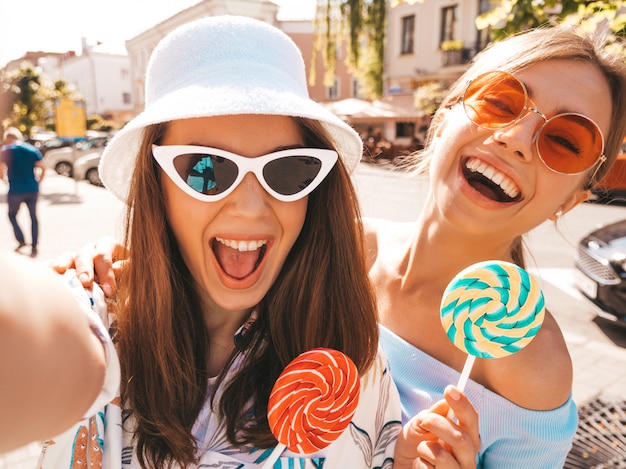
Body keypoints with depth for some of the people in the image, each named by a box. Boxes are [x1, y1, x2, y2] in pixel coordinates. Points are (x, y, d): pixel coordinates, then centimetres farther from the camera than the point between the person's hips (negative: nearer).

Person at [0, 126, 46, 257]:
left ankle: (21, 240, 9)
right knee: (33, 217, 10)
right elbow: (43, 168, 0)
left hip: (16, 191, -3)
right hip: (32, 190, 3)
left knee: (12, 215, 19)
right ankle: (34, 247, 10)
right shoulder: (32, 150, 4)